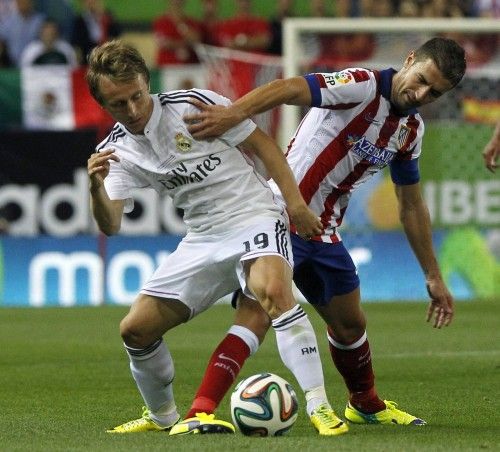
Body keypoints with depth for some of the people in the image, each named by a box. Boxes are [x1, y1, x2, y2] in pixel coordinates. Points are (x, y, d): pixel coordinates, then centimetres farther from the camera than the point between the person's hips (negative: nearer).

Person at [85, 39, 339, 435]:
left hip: (254, 217, -6)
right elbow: (110, 225, -9)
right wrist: (96, 187, -30)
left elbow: (261, 143, -3)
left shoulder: (193, 105, -11)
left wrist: (295, 202, -9)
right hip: (202, 239, 6)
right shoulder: (115, 151, 2)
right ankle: (162, 416, 26)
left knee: (273, 290, -36)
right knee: (135, 329, 2)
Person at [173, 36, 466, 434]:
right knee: (255, 315, -23)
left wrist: (433, 276, 21)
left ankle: (366, 404, 46)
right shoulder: (363, 86, -17)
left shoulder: (411, 131, 9)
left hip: (324, 234, 8)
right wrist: (234, 113, -50)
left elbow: (412, 206, 20)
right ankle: (198, 412, -28)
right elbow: (288, 89, -32)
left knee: (350, 324, 21)